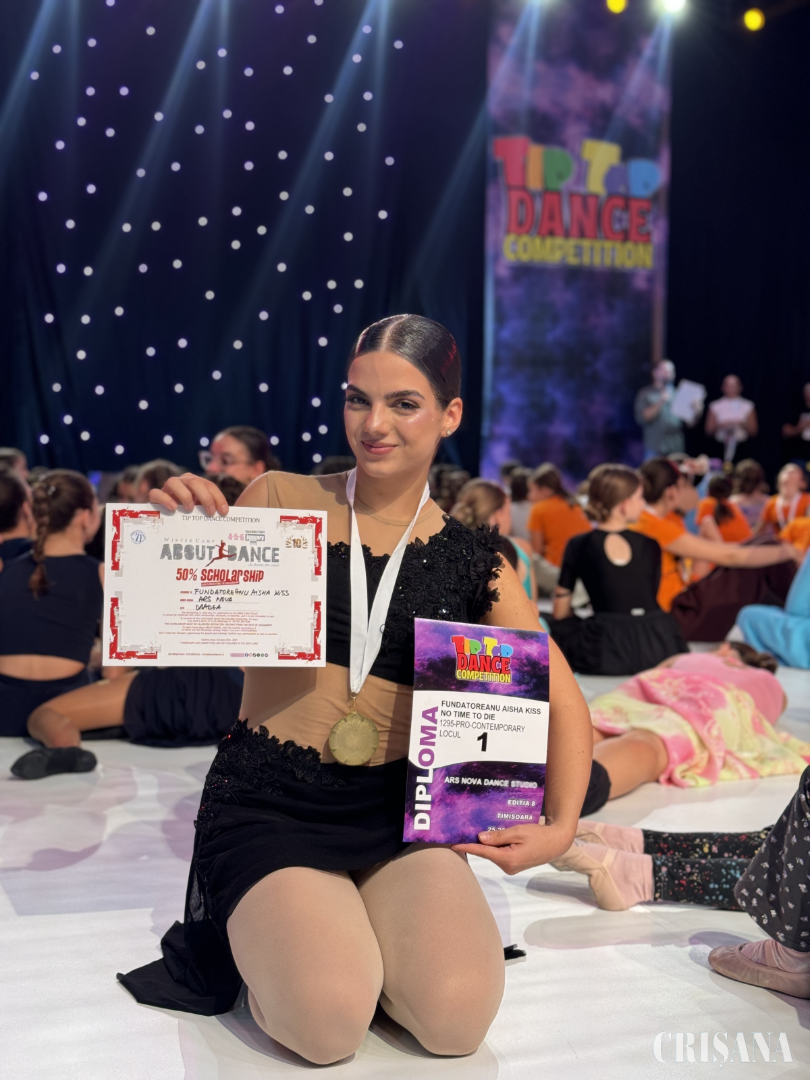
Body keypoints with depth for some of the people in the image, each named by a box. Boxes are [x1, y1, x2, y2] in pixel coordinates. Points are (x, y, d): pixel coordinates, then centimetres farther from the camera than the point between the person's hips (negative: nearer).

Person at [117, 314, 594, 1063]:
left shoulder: (467, 560, 3)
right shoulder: (279, 502, -1)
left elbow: (563, 702, 6)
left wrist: (561, 825, -7)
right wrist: (182, 528, -18)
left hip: (400, 809, 2)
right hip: (268, 802, -2)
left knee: (457, 1014, -22)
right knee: (328, 1020, -26)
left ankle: (353, 925, 10)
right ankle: (264, 933, 9)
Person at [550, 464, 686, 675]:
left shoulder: (578, 546, 2)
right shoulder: (650, 546, 8)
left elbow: (561, 612, 7)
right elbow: (650, 601, 15)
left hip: (607, 652, -3)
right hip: (659, 648, 3)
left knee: (559, 628, 24)